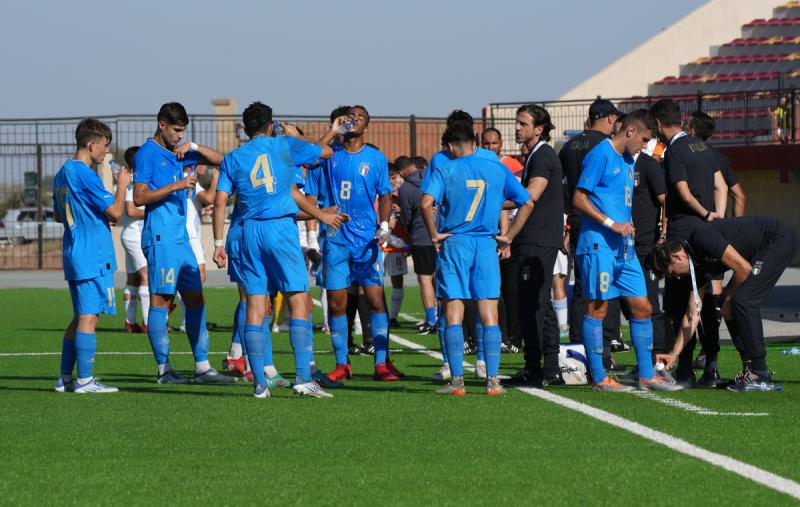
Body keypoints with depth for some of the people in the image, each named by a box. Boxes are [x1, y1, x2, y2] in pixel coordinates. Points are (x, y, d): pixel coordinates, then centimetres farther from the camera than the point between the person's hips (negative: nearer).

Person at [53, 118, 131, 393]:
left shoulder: (62, 174, 14)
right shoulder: (85, 176, -15)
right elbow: (116, 212, -17)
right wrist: (122, 185, -2)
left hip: (74, 256, 9)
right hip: (93, 256, -9)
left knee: (80, 317, 14)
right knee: (89, 316, -7)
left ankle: (65, 378, 15)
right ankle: (84, 380, -6)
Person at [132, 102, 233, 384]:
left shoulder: (179, 153, 17)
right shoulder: (147, 154, -6)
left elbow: (218, 160, 19)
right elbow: (139, 197, -13)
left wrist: (194, 147, 2)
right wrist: (176, 186, -18)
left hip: (181, 237, 9)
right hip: (160, 237, -9)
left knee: (195, 299, 7)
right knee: (161, 299, -7)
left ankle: (202, 367, 9)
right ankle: (163, 370, -4)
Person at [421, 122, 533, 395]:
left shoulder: (445, 170, -1)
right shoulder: (497, 169, 8)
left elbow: (426, 203, -17)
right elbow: (527, 203, 8)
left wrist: (435, 235, -5)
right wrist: (508, 237, 10)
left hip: (454, 243, -2)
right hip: (487, 245, 2)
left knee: (454, 314, 2)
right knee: (490, 316, 5)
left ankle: (457, 381, -1)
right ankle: (492, 380, 1)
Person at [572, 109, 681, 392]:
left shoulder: (628, 161, 19)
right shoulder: (600, 155, -9)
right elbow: (578, 199, -13)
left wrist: (626, 226, 16)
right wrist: (611, 224, -18)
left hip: (624, 247, 9)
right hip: (598, 244, -9)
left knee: (642, 307, 6)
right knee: (597, 308, -4)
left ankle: (647, 376, 12)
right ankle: (598, 378, 0)